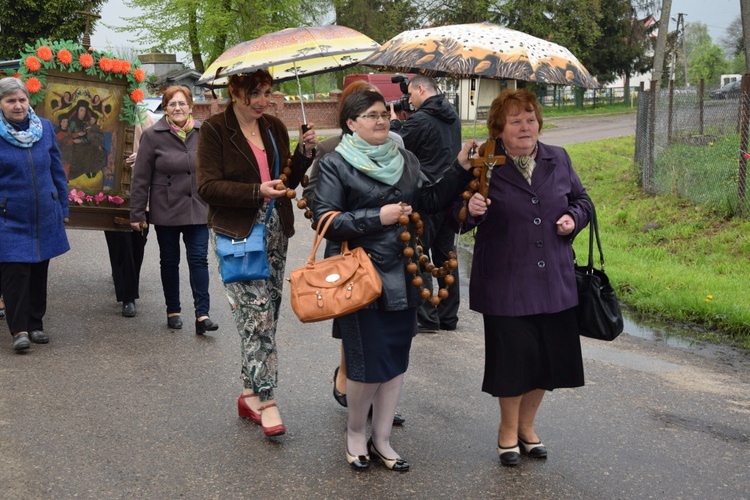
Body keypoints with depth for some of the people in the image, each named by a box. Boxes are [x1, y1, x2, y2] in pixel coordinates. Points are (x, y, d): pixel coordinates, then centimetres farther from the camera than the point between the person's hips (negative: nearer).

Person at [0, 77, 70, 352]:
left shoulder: (45, 127, 2)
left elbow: (57, 171, 9)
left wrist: (63, 209, 8)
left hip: (45, 217, 4)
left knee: (39, 272, 12)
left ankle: (36, 324, 25)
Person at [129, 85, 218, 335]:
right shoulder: (153, 135, -6)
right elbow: (141, 178, -4)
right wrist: (137, 213, -5)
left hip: (197, 209, 1)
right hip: (165, 210, -1)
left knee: (199, 259, -3)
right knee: (169, 261, 10)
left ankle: (202, 314, -3)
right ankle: (173, 311, 22)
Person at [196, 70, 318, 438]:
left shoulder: (274, 127, 12)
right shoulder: (215, 129, -6)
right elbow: (208, 186, -12)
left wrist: (304, 153, -2)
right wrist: (257, 191, -22)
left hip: (275, 232, 6)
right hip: (237, 235, -6)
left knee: (266, 316, 9)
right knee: (258, 315, -11)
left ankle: (248, 393, 22)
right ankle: (266, 401, -4)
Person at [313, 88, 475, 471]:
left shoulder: (405, 160, 13)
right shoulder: (335, 165, -4)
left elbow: (429, 201, 14)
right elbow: (326, 220, -12)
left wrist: (460, 170, 4)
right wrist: (378, 217, -19)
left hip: (401, 277, 6)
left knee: (396, 360, 9)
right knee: (368, 363, -3)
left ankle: (381, 439, 25)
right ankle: (355, 430, 25)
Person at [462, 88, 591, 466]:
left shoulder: (558, 160, 8)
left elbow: (580, 199, 19)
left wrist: (573, 218, -2)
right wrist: (471, 210, -26)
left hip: (554, 281, 5)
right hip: (505, 284, -5)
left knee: (548, 356, 12)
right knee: (514, 356, 1)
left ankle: (526, 426, 35)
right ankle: (508, 430, 27)